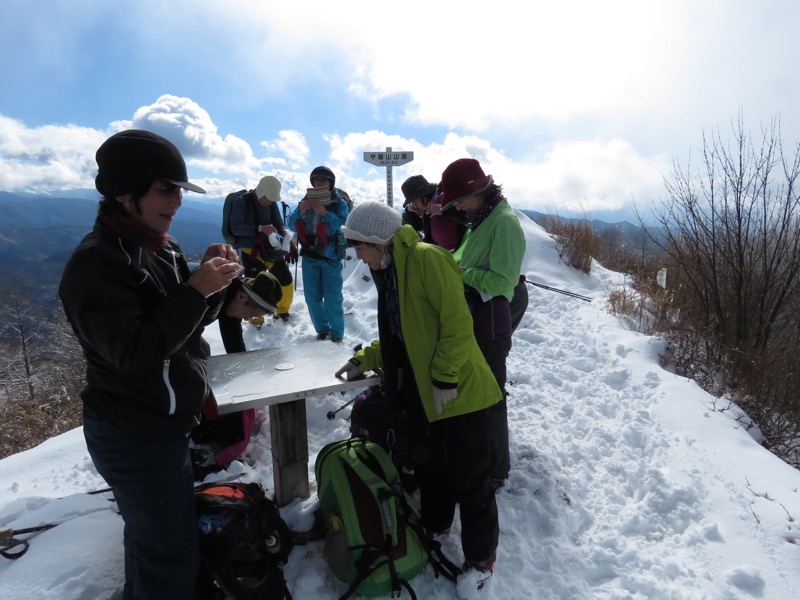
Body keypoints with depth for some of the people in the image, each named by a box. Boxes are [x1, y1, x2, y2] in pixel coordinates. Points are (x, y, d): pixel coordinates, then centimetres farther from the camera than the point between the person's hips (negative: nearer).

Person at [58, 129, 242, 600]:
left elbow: (192, 322, 8)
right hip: (138, 439, -9)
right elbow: (134, 352, -28)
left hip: (164, 423, 9)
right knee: (170, 553, 4)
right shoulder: (97, 262, -21)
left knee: (153, 534, 28)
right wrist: (196, 289, -28)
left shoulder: (159, 247, 5)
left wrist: (211, 281, -10)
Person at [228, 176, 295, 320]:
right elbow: (235, 228, -15)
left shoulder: (272, 203, -2)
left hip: (270, 247, 5)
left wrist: (285, 232, -14)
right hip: (250, 251, -4)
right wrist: (259, 228, -27)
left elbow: (278, 223, 9)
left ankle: (282, 312, 27)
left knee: (285, 279, 6)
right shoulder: (241, 201, -13)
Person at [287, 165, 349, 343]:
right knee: (312, 296, 9)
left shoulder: (339, 202, -2)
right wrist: (301, 211, -15)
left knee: (332, 298, -5)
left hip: (331, 256, -4)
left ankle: (336, 334, 9)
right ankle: (322, 329, 25)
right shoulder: (306, 200, 8)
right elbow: (292, 226, 3)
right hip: (309, 256, 4)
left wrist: (325, 213, -23)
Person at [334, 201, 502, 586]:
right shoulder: (389, 270, 11)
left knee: (468, 477, 6)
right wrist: (364, 360, 14)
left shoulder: (427, 259, -18)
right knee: (428, 466, 22)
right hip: (419, 391, 8)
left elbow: (457, 325, -22)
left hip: (456, 391, -8)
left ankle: (481, 554, 28)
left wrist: (445, 379, -20)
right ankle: (434, 528, 44)